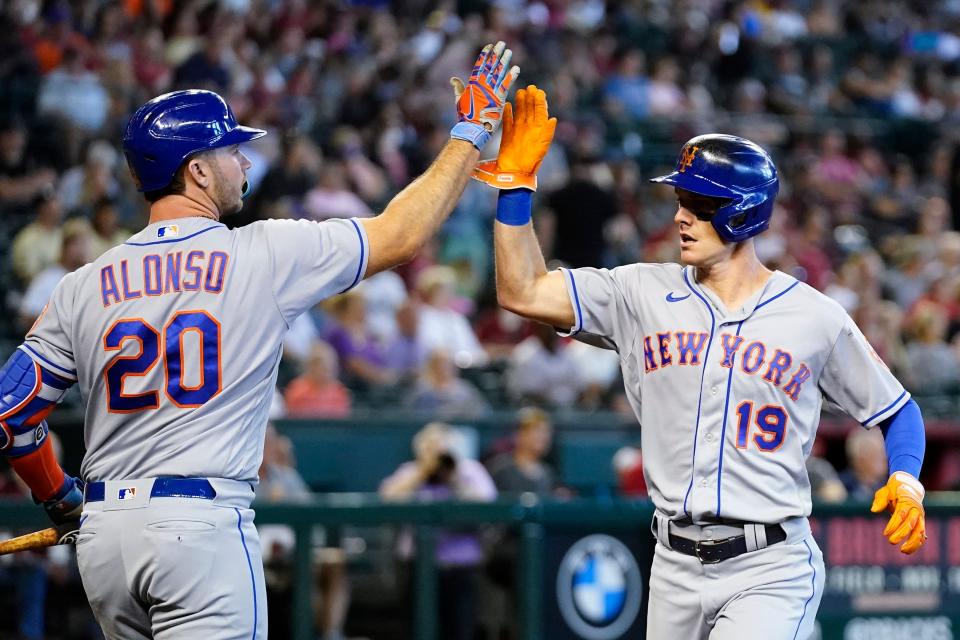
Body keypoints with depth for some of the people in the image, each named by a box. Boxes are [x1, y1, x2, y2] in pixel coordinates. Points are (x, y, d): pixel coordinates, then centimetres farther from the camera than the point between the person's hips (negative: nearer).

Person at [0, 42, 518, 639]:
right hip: (201, 524, -5)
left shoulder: (83, 287, 7)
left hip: (103, 533, 5)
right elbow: (401, 233, 5)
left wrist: (60, 499, 24)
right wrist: (469, 133, 15)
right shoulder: (266, 254, -3)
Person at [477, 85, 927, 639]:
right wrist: (516, 184, -8)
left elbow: (896, 411, 8)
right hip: (677, 568, 4)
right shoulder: (644, 295, 5)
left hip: (769, 570, -4)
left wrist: (906, 481, -10)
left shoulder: (814, 317, -1)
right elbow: (523, 292, -1)